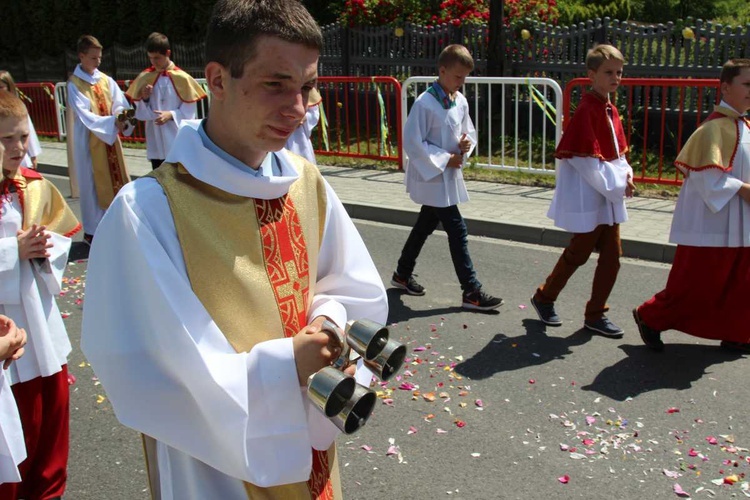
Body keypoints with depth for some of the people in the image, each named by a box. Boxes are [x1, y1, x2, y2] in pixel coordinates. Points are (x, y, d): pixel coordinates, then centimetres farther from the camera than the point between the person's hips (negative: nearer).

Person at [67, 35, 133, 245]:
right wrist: (112, 121, -30)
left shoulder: (106, 80, 5)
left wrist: (123, 118, -26)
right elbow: (84, 115, -18)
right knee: (92, 183, 2)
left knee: (116, 179, 9)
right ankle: (92, 231, 12)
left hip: (110, 137, 5)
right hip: (88, 139, -5)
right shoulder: (74, 84, -9)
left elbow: (119, 104, -3)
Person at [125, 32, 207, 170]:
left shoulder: (182, 78, -7)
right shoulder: (145, 78, 3)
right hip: (156, 143, 3)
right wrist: (145, 99, -12)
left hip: (178, 142, -3)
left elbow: (190, 111, -4)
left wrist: (171, 115, -19)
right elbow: (141, 113, 7)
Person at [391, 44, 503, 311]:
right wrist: (445, 159, -18)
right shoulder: (425, 103, -18)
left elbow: (469, 132, 17)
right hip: (431, 176, -8)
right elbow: (413, 142, -19)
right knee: (457, 231, -7)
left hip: (449, 176, 8)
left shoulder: (460, 101, 5)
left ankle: (402, 274, 37)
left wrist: (465, 145, -6)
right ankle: (471, 292, 0)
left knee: (426, 225, 19)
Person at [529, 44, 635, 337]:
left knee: (611, 255, 9)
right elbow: (585, 159, -21)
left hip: (609, 198, 9)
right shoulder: (587, 110, -17)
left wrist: (625, 172, -2)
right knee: (578, 253, 4)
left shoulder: (610, 110, 11)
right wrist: (617, 184, -18)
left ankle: (595, 315, 19)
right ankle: (544, 297, 25)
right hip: (588, 198, -8)